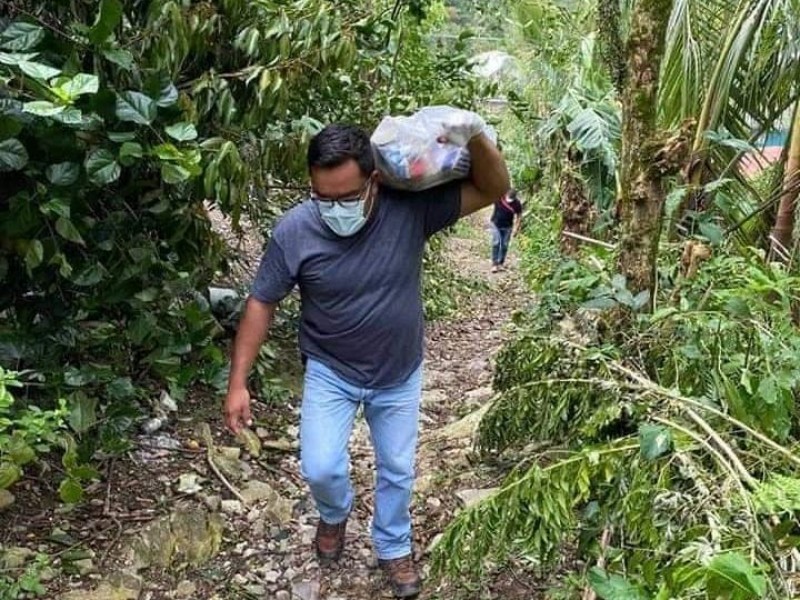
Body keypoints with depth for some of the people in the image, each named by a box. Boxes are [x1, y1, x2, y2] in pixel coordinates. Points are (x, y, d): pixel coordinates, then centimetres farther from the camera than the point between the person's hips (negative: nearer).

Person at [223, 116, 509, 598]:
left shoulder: (410, 208, -23)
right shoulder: (294, 231, -23)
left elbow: (494, 190, -18)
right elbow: (261, 304, -12)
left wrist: (476, 137, -38)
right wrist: (239, 384, -11)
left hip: (399, 375, 1)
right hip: (330, 373, -1)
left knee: (398, 470, 16)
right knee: (320, 469, -5)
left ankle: (394, 547, 45)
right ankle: (335, 514, 34)